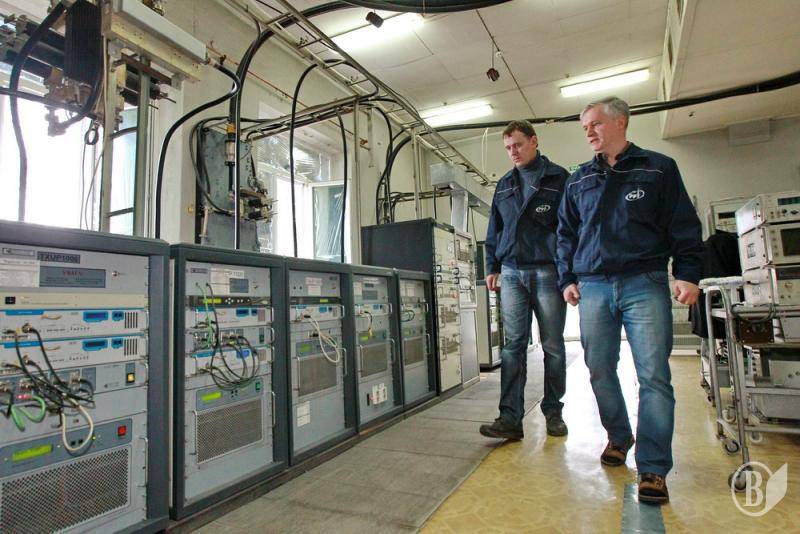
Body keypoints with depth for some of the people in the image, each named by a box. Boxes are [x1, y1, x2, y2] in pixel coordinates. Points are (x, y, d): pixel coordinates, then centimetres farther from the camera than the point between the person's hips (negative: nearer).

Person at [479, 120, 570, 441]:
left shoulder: (559, 179, 3)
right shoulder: (504, 185, 16)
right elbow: (494, 230, 18)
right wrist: (492, 267, 12)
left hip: (548, 272, -3)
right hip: (511, 273, 3)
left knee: (553, 347, 6)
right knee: (513, 346, -2)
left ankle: (553, 412, 21)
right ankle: (510, 418, -1)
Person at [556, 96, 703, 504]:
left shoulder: (659, 169, 8)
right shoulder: (578, 181, 16)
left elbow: (684, 226, 5)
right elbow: (565, 234, 17)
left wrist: (688, 274, -4)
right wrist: (567, 279, 9)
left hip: (645, 285, -3)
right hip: (593, 288, 4)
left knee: (653, 376, -6)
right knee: (599, 371, 8)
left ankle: (653, 468, 4)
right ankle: (619, 437, 29)